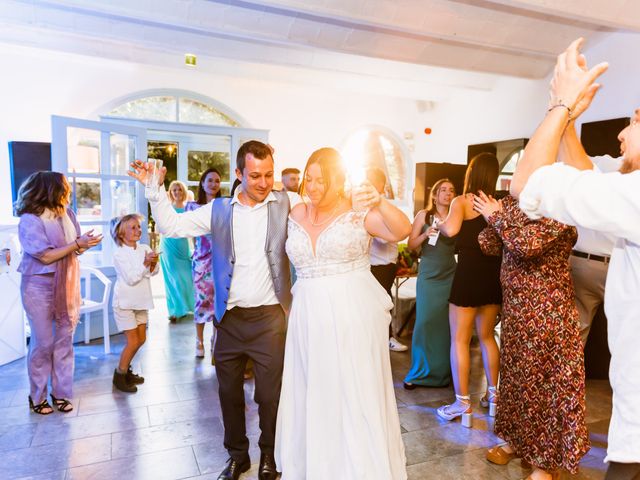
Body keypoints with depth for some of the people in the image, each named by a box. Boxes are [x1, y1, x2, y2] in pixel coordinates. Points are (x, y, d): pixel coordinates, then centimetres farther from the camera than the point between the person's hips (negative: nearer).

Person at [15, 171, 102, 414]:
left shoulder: (67, 214, 4)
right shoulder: (30, 220, -14)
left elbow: (75, 248, 6)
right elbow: (46, 256, -19)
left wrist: (86, 243, -16)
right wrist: (77, 244, -20)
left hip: (67, 286, 6)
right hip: (39, 288, -5)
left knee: (64, 341, 9)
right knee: (43, 343, 3)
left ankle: (60, 392, 22)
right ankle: (37, 397, 22)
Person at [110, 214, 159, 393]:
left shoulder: (145, 248, -2)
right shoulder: (119, 254, -15)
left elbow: (154, 272, -3)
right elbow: (130, 278, -22)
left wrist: (153, 264, -23)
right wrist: (144, 264, -28)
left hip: (140, 301, 6)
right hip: (125, 303, -6)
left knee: (141, 339, 13)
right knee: (132, 341, -4)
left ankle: (125, 370, 32)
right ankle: (119, 376, 16)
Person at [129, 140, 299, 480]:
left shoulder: (286, 203, -2)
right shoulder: (218, 210, 3)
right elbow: (172, 226, 4)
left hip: (270, 317, -2)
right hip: (229, 318, 3)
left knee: (270, 394, 9)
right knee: (228, 392, 16)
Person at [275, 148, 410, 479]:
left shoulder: (358, 211, -7)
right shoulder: (295, 215, 6)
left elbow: (402, 230, -21)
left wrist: (380, 203, -37)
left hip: (354, 315, -4)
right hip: (309, 317, 5)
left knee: (357, 396, 5)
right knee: (311, 396, 14)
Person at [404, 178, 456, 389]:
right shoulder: (423, 215, 2)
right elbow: (411, 245, 3)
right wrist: (425, 235, -14)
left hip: (450, 275, 2)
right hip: (429, 274, -2)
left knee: (447, 322, 3)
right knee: (425, 321, -1)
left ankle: (444, 371, 18)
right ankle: (419, 373, 12)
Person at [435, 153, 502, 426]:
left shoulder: (462, 201, -7)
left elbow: (451, 229, -26)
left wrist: (438, 224, -5)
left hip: (469, 273, -6)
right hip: (494, 274, 6)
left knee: (459, 339, 4)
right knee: (487, 337, 19)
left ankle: (462, 404, 7)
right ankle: (493, 395, 28)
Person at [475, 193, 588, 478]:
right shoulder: (512, 203, 7)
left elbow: (528, 244, -27)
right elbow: (490, 246, 6)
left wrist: (497, 216, -16)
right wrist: (491, 215, -2)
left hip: (547, 309, -7)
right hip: (515, 305, 7)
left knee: (545, 379, 4)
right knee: (516, 374, 17)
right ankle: (517, 440, 36)